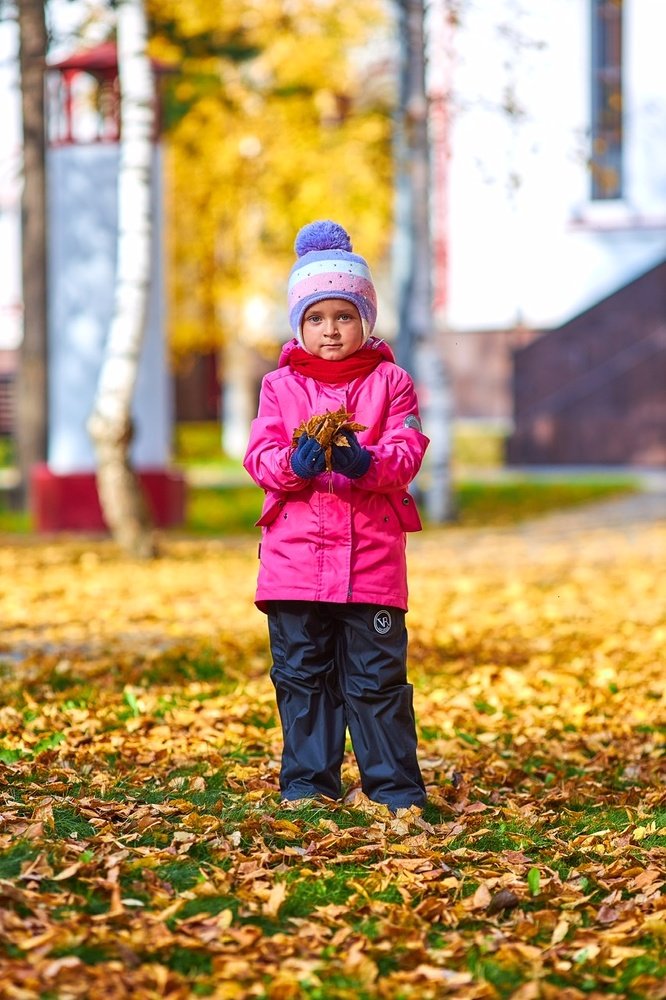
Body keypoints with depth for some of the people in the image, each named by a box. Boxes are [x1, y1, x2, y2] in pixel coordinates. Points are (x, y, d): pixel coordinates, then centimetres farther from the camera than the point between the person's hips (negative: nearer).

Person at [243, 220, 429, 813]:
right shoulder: (281, 385, 9)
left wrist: (365, 462, -25)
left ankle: (396, 788, 10)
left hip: (371, 556, -2)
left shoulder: (390, 381, 6)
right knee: (301, 675, 6)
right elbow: (260, 456, 0)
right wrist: (294, 464, -22)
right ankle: (308, 782, 15)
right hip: (295, 556, 2)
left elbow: (407, 453, -5)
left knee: (376, 677, 2)